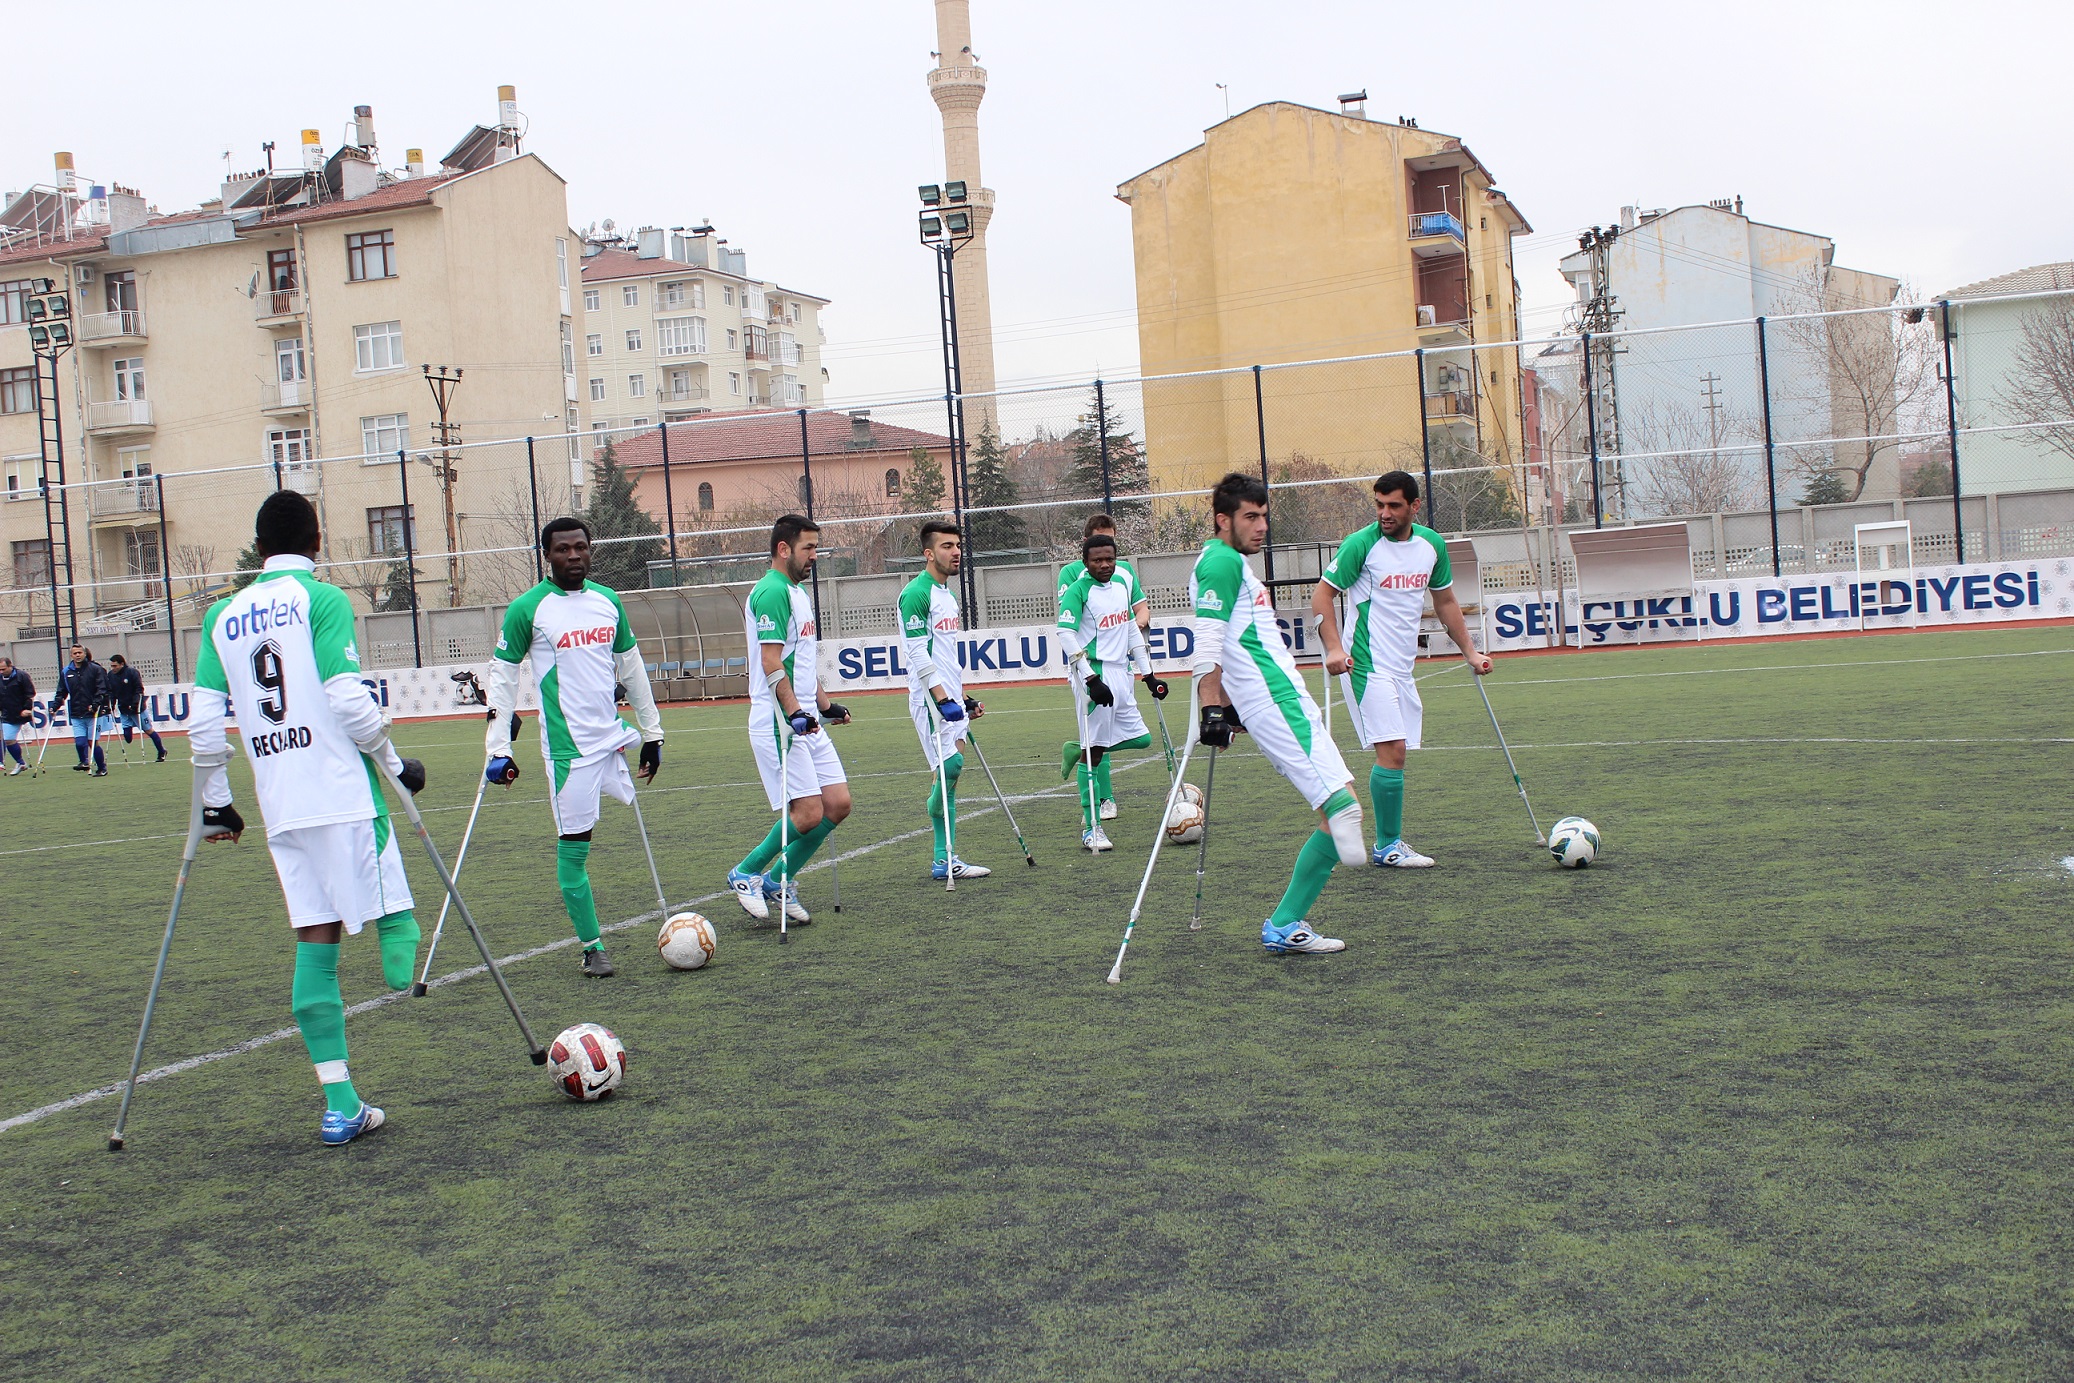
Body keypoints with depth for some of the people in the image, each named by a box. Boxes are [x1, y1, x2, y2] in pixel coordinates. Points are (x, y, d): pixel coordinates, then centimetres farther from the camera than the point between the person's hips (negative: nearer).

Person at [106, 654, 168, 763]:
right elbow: (110, 692, 9)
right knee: (126, 734, 0)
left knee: (148, 730, 3)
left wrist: (135, 703, -24)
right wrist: (111, 705, -3)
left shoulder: (132, 672, -14)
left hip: (138, 708, -5)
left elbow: (139, 690, -15)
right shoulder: (111, 675, 2)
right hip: (123, 710, 5)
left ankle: (162, 753, 13)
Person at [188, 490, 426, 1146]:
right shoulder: (322, 599, -3)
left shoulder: (223, 616, 13)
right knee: (392, 914, 7)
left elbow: (203, 722, 9)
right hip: (345, 796, -5)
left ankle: (340, 1103, 7)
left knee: (316, 943, 6)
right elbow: (347, 699, -12)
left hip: (280, 807, 5)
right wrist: (394, 763, 1)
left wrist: (215, 805, 19)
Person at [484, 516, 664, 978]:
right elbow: (502, 675, -1)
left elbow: (630, 666, 18)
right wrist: (498, 748, -6)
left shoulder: (607, 600, 10)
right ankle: (591, 948, 9)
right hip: (567, 746, -5)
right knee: (573, 845, -1)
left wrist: (652, 731, 18)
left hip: (612, 738, 5)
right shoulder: (528, 609, -5)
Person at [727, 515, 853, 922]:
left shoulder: (798, 592, 18)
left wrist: (825, 706, 28)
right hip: (779, 724, -10)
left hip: (806, 720, 10)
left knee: (838, 803, 5)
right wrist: (795, 712, -26)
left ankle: (779, 881, 15)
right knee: (808, 813, -11)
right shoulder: (772, 592, -13)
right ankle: (745, 874, 8)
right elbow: (770, 663, -20)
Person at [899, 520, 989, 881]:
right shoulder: (916, 593, -10)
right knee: (949, 768, -14)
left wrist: (964, 698, 23)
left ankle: (946, 860, 8)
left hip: (949, 697, 9)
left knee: (950, 773, 6)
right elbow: (918, 653, -16)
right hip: (930, 698, -9)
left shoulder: (949, 595, 19)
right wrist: (942, 698, -21)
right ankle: (945, 860, -4)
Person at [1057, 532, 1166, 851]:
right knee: (1094, 749, -6)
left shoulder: (1123, 582, 12)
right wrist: (1091, 679, -24)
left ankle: (1077, 750, 28)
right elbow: (1065, 634, -18)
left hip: (1120, 673, 8)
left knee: (1140, 738, 10)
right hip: (1095, 675, -8)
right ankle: (1090, 828, -1)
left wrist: (1148, 674, 19)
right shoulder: (1079, 590, -10)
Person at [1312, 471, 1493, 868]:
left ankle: (1386, 844, 17)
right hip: (1368, 666, -7)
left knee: (1394, 754, 8)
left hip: (1403, 667, 7)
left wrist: (1469, 652, 18)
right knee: (1392, 751, -13)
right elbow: (1322, 593, -7)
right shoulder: (1362, 544, -10)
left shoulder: (1432, 544, 8)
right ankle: (1388, 847, -5)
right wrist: (1334, 648, -19)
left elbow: (1445, 601, 21)